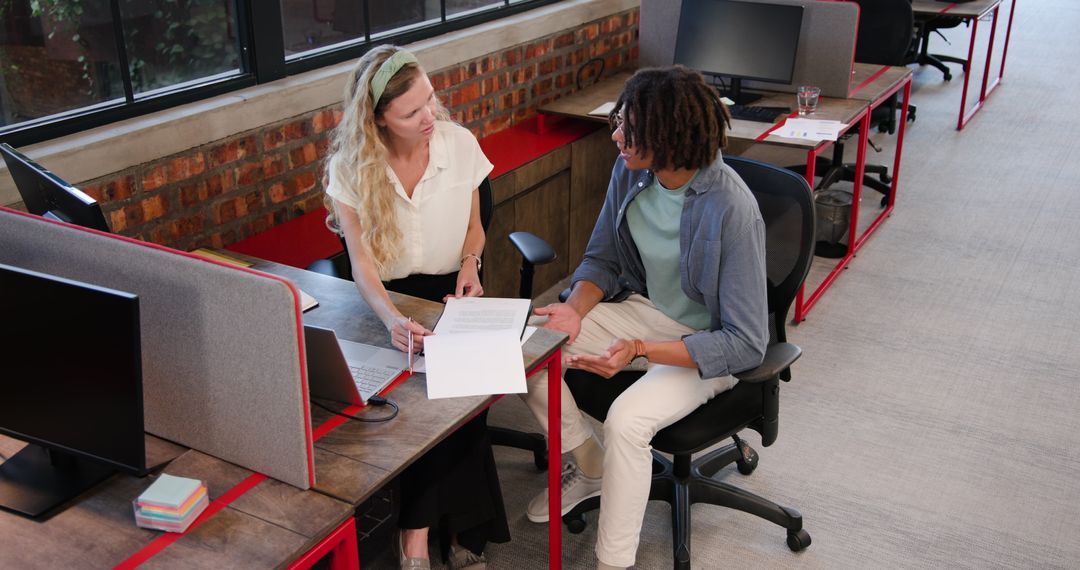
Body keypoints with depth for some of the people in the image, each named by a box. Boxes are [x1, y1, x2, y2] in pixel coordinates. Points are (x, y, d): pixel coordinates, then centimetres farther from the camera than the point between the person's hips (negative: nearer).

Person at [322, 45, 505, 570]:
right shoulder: (350, 167, -10)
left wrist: (469, 263, -11)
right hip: (387, 296, -1)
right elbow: (362, 262, -18)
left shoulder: (460, 143, -5)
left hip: (449, 290, 1)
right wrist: (392, 319, -38)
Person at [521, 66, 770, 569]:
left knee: (626, 420, -32)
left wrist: (641, 350, -32)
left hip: (706, 344, -6)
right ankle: (590, 466, 13)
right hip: (643, 308, 7)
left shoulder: (730, 211, -30)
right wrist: (576, 309, -16)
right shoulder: (631, 170, -11)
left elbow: (746, 344, -26)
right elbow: (602, 258, 5)